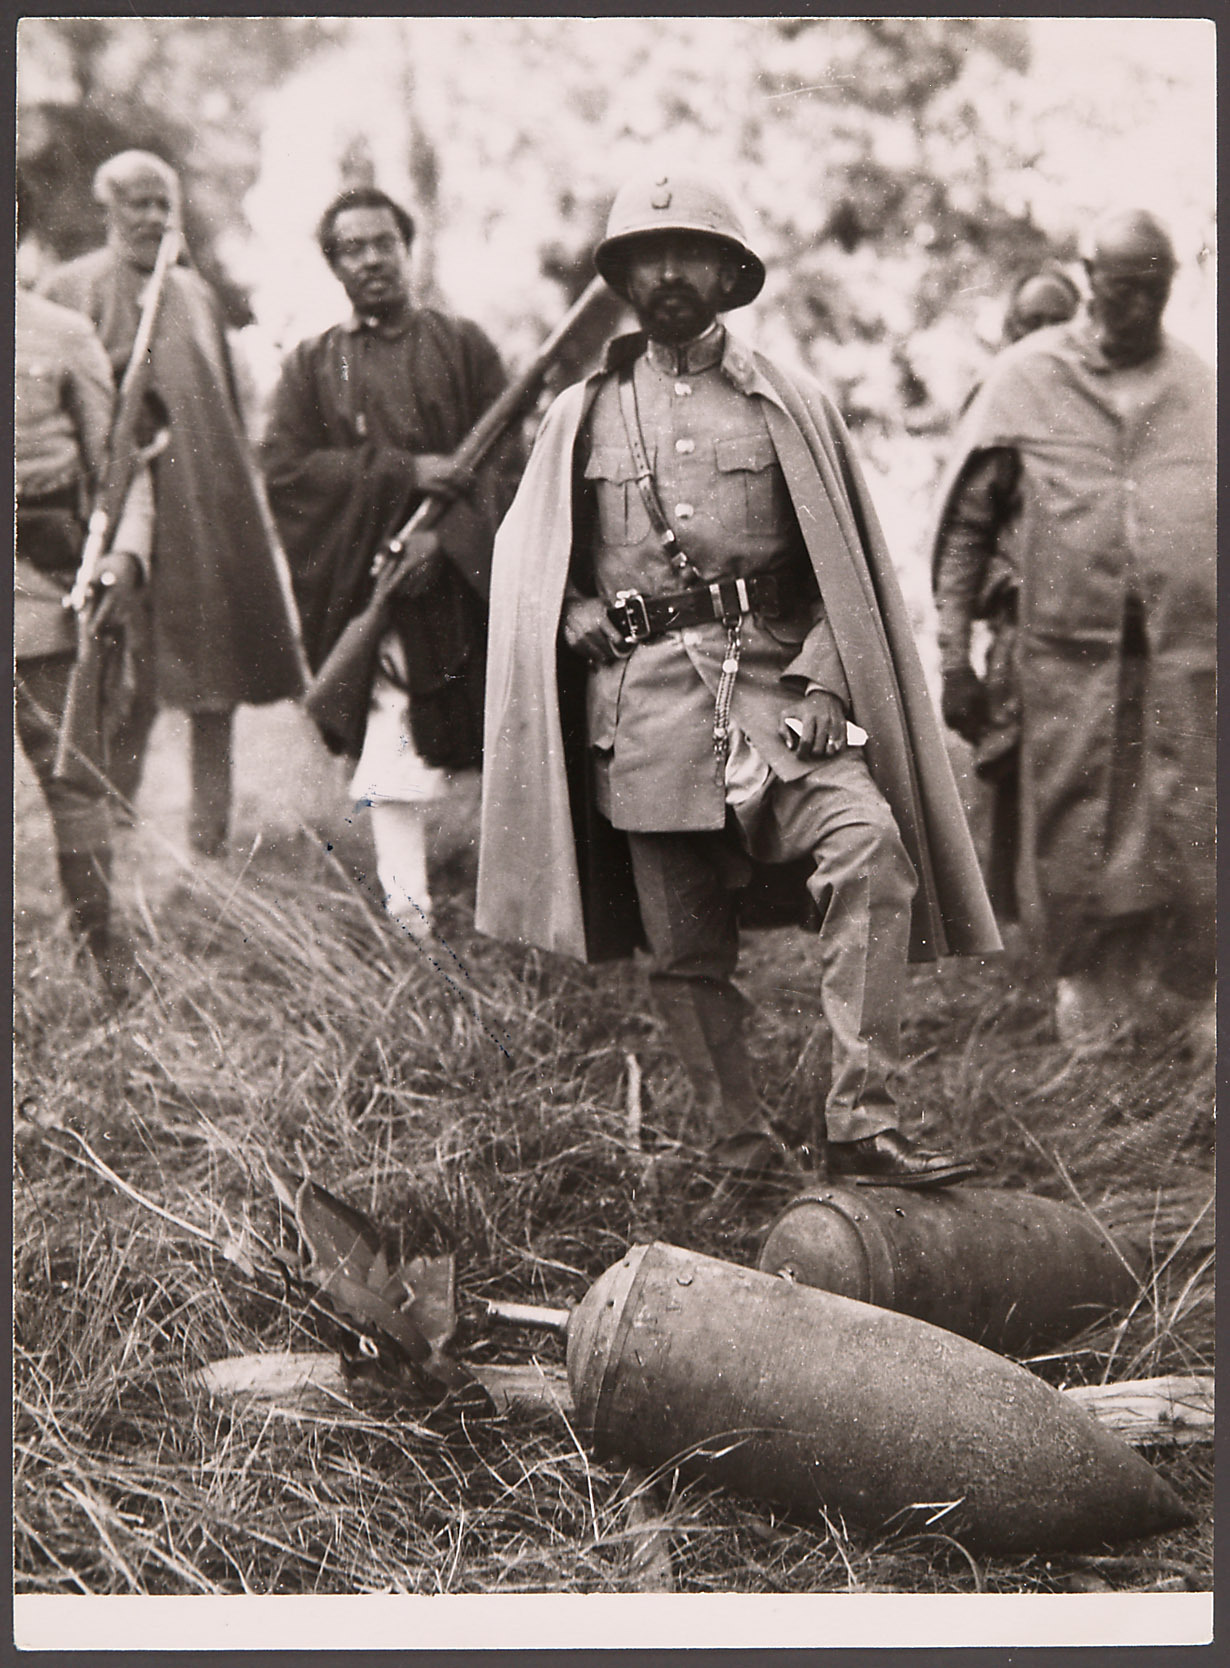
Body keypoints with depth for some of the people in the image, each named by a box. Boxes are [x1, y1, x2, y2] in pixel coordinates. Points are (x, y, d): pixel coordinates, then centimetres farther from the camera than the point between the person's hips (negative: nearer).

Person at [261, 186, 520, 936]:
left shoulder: (464, 346, 11)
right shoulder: (311, 366, 12)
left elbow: (502, 459, 2)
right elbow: (284, 471, -2)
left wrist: (443, 531, -16)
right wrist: (404, 473, -12)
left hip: (466, 578, 0)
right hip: (369, 591, 0)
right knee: (395, 766, -5)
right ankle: (410, 923, -2)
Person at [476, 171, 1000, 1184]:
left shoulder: (794, 408, 11)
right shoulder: (582, 417, 14)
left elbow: (849, 571, 8)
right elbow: (527, 564, 21)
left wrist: (821, 687, -7)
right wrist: (586, 623, 0)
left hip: (774, 686, -1)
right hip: (645, 708, 1)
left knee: (870, 847, -27)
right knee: (687, 955, 3)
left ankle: (864, 1127, -23)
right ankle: (745, 1156, 18)